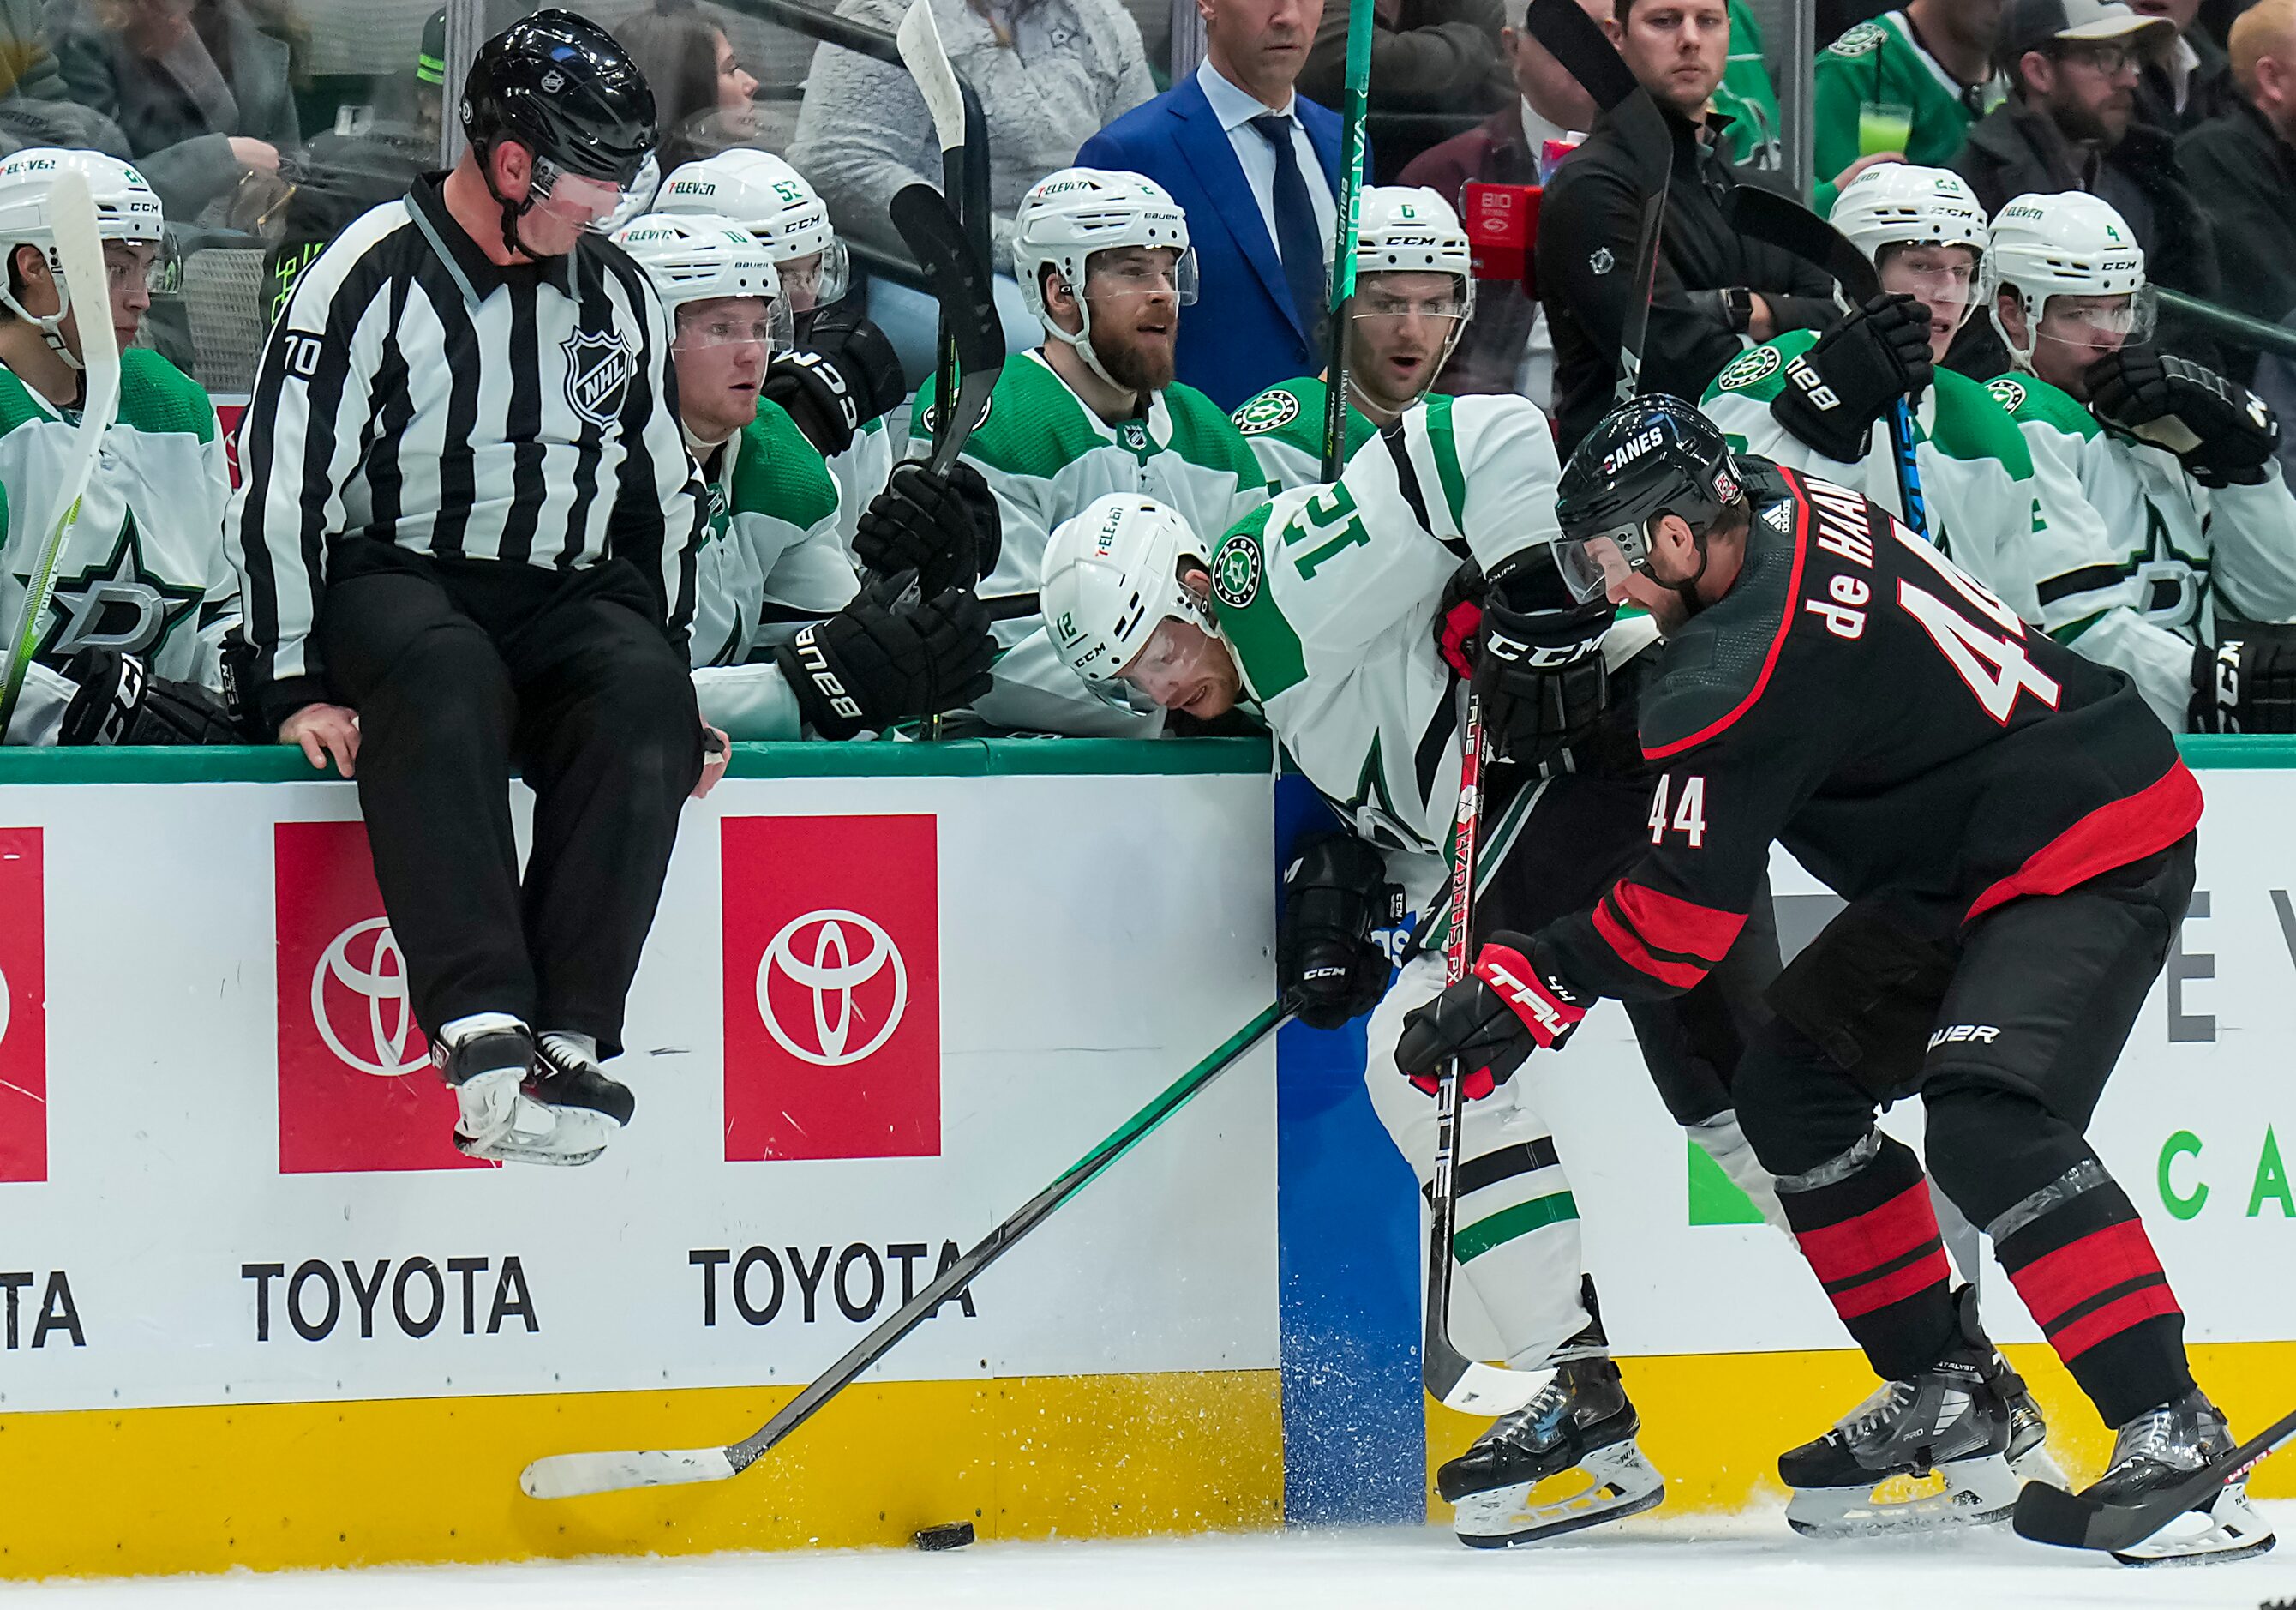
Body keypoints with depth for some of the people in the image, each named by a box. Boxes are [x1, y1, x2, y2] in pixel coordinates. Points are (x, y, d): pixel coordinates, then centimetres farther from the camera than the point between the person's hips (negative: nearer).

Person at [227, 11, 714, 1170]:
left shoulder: (619, 295, 13)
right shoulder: (374, 278, -5)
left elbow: (663, 501, 22)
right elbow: (282, 489, -7)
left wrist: (673, 679, 13)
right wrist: (296, 686, -13)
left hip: (571, 601, 4)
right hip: (393, 586, -4)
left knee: (642, 698, -31)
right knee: (444, 680, -40)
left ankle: (566, 1041, -39)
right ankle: (484, 1026, -51)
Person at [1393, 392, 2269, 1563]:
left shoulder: (1743, 675, -26)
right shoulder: (1774, 506, -1)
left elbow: (1680, 922, -21)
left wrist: (1532, 985, -11)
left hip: (2097, 853, -11)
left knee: (1988, 1123, -30)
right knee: (1792, 1087, 11)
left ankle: (2173, 1436, -31)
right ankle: (1948, 1401, 15)